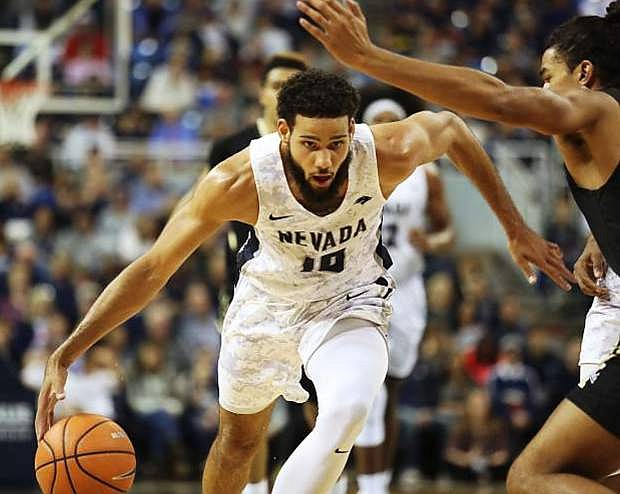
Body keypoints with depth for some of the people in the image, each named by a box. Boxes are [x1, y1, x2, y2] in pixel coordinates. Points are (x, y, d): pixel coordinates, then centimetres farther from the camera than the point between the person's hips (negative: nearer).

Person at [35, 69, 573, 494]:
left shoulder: (388, 154, -32)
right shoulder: (238, 182, -35)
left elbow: (451, 128, -7)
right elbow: (153, 269, -28)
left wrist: (516, 228, -2)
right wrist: (66, 353, -35)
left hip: (348, 302, 0)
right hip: (266, 299, 0)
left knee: (346, 413, -30)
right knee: (239, 438, 19)